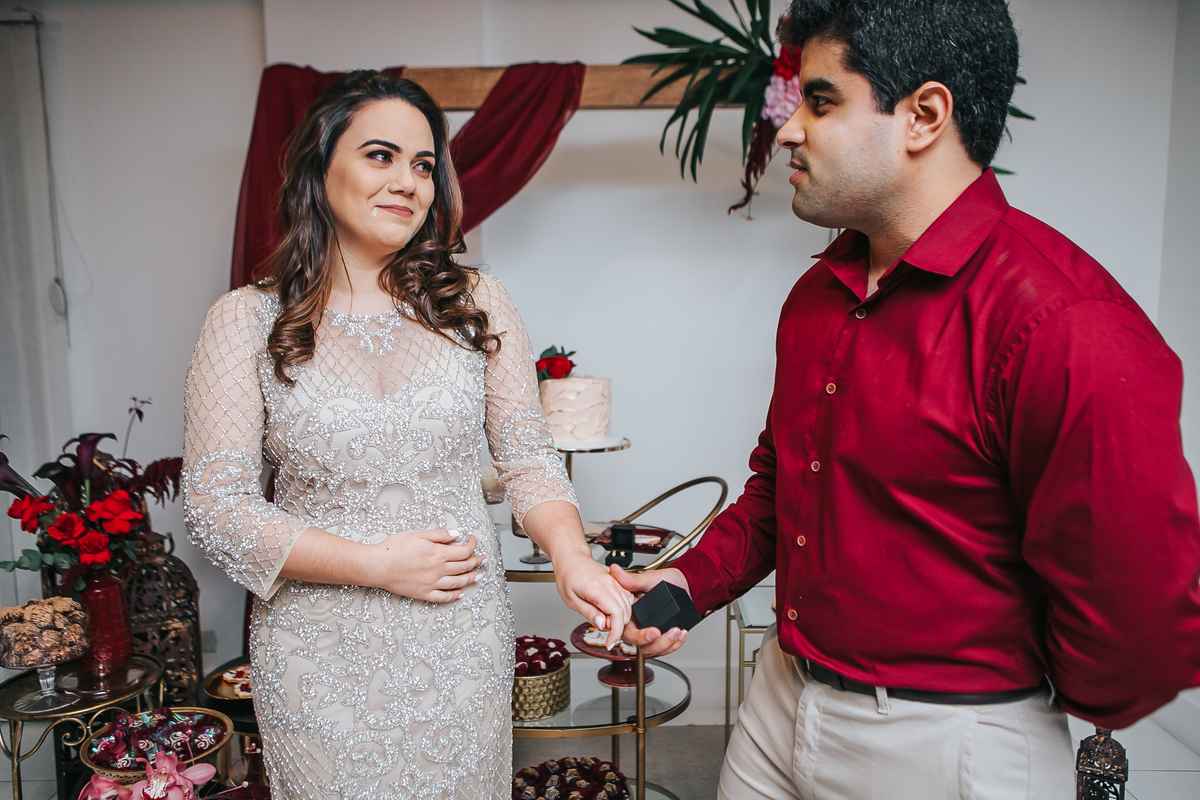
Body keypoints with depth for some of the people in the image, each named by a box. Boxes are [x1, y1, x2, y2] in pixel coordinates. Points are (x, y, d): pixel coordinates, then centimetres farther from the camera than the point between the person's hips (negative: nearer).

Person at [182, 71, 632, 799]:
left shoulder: (476, 304, -1)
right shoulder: (248, 321, -6)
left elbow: (529, 457, -1)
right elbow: (216, 505, -8)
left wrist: (571, 557, -19)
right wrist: (377, 564, -15)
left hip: (463, 648, 2)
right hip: (324, 657, -1)